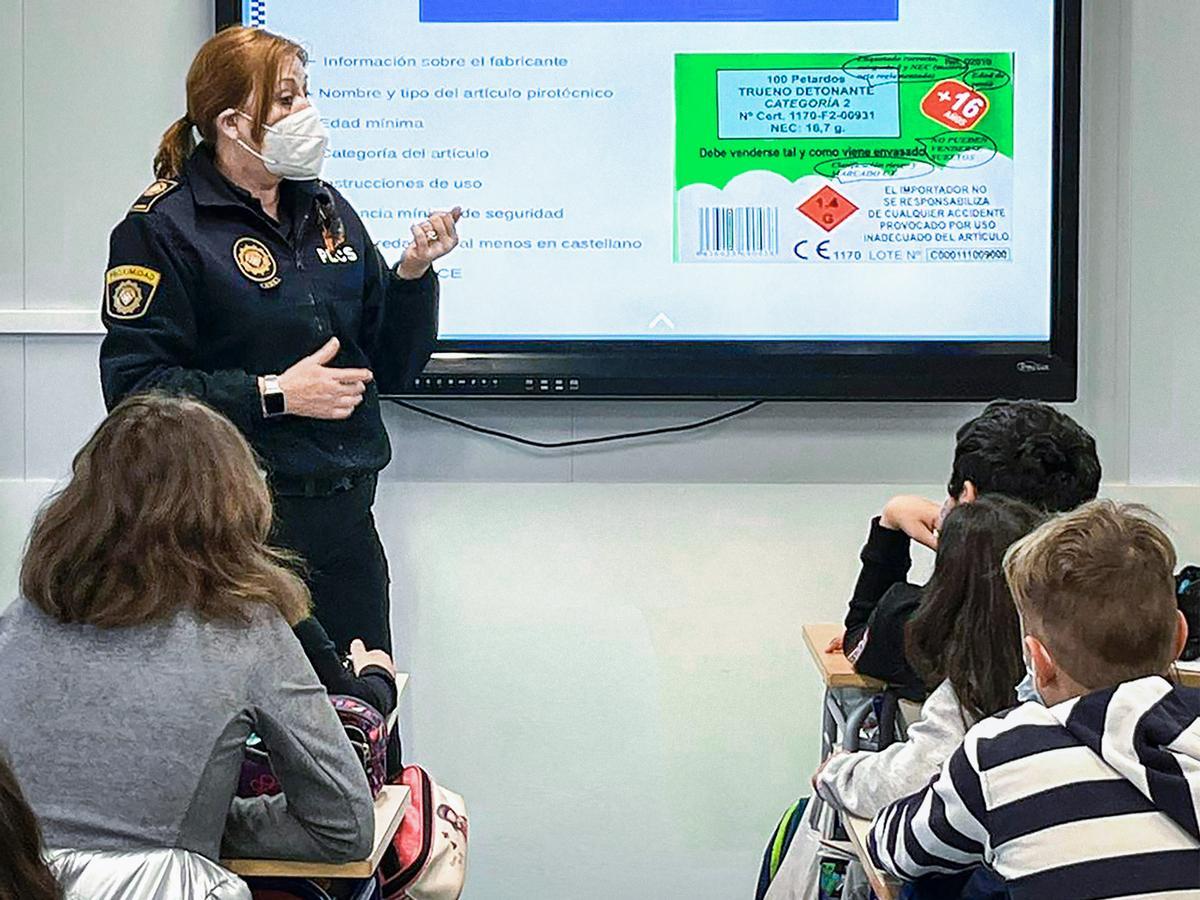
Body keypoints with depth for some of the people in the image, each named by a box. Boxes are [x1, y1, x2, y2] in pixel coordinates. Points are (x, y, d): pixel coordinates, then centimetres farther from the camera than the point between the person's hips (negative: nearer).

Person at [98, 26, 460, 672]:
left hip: (345, 515, 6)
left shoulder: (326, 209, 12)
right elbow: (134, 386, -15)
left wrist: (412, 272, -2)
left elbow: (388, 370, 14)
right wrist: (272, 394, -18)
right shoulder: (162, 229, -6)